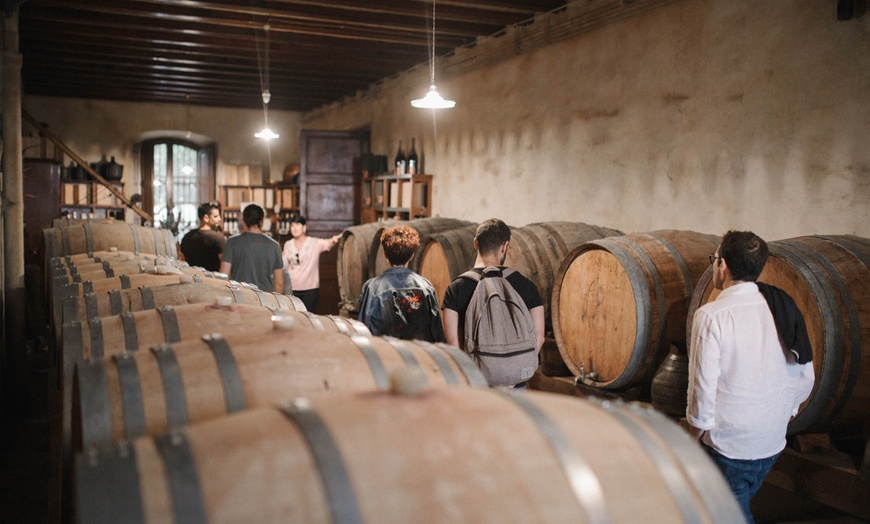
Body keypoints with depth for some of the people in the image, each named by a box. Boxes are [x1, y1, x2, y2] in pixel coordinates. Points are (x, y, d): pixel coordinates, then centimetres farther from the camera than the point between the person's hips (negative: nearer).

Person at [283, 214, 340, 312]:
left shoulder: (314, 243, -6)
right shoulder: (288, 245, 7)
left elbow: (328, 243, -24)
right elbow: (284, 265, 14)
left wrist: (334, 240, -48)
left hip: (310, 289, -3)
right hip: (292, 289, 3)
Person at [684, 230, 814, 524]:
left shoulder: (711, 315, -19)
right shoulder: (783, 309, -2)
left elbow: (703, 385, -19)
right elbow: (805, 379, 4)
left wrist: (695, 431, -5)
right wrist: (783, 415, 18)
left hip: (728, 444, -6)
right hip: (773, 443, 6)